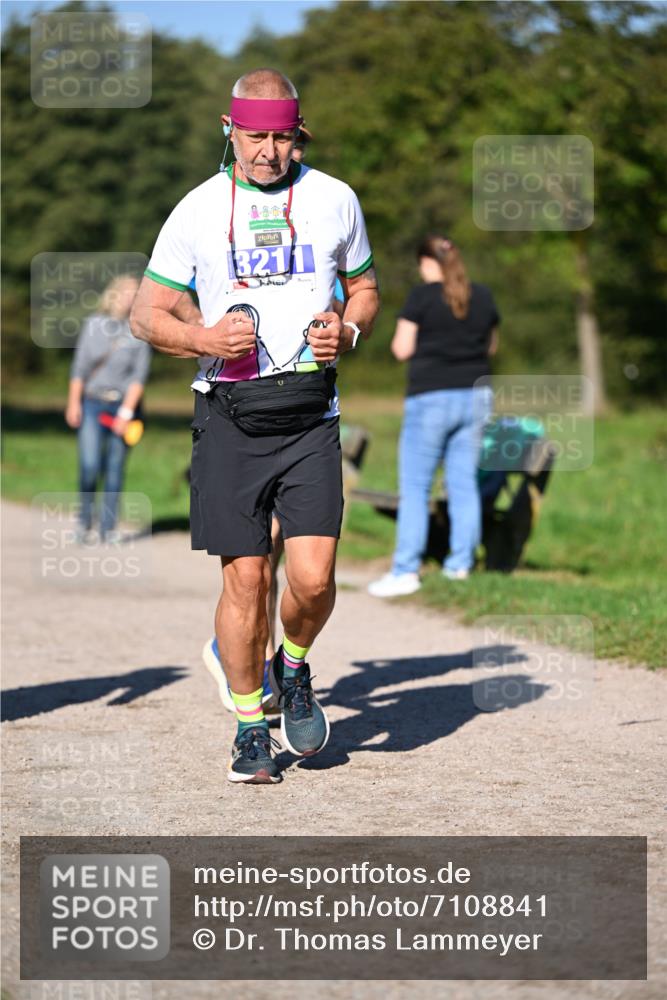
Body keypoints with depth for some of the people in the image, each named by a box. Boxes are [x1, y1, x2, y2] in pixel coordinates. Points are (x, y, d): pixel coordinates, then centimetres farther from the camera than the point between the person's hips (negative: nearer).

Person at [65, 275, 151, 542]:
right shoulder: (93, 324, 4)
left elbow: (139, 376, -4)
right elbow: (79, 366, 7)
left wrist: (126, 412, -11)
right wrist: (73, 403, 2)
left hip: (123, 405, 0)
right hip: (92, 404, 0)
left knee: (115, 470, 0)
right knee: (89, 465, -12)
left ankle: (108, 528, 8)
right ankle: (85, 520, 8)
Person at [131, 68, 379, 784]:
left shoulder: (334, 200, 8)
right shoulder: (198, 210, 4)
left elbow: (365, 288, 21)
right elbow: (146, 315, 7)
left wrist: (347, 331, -2)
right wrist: (204, 339, -12)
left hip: (309, 412, 1)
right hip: (229, 414, 0)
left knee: (313, 577, -11)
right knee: (245, 578, -2)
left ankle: (292, 667, 21)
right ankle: (250, 727, 16)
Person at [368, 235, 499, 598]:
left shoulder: (422, 297, -9)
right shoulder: (483, 297, 6)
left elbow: (402, 349, -7)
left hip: (431, 398, -5)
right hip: (475, 396, 5)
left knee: (414, 487, -2)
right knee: (464, 482, 11)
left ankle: (405, 570, -6)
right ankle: (461, 562, 14)